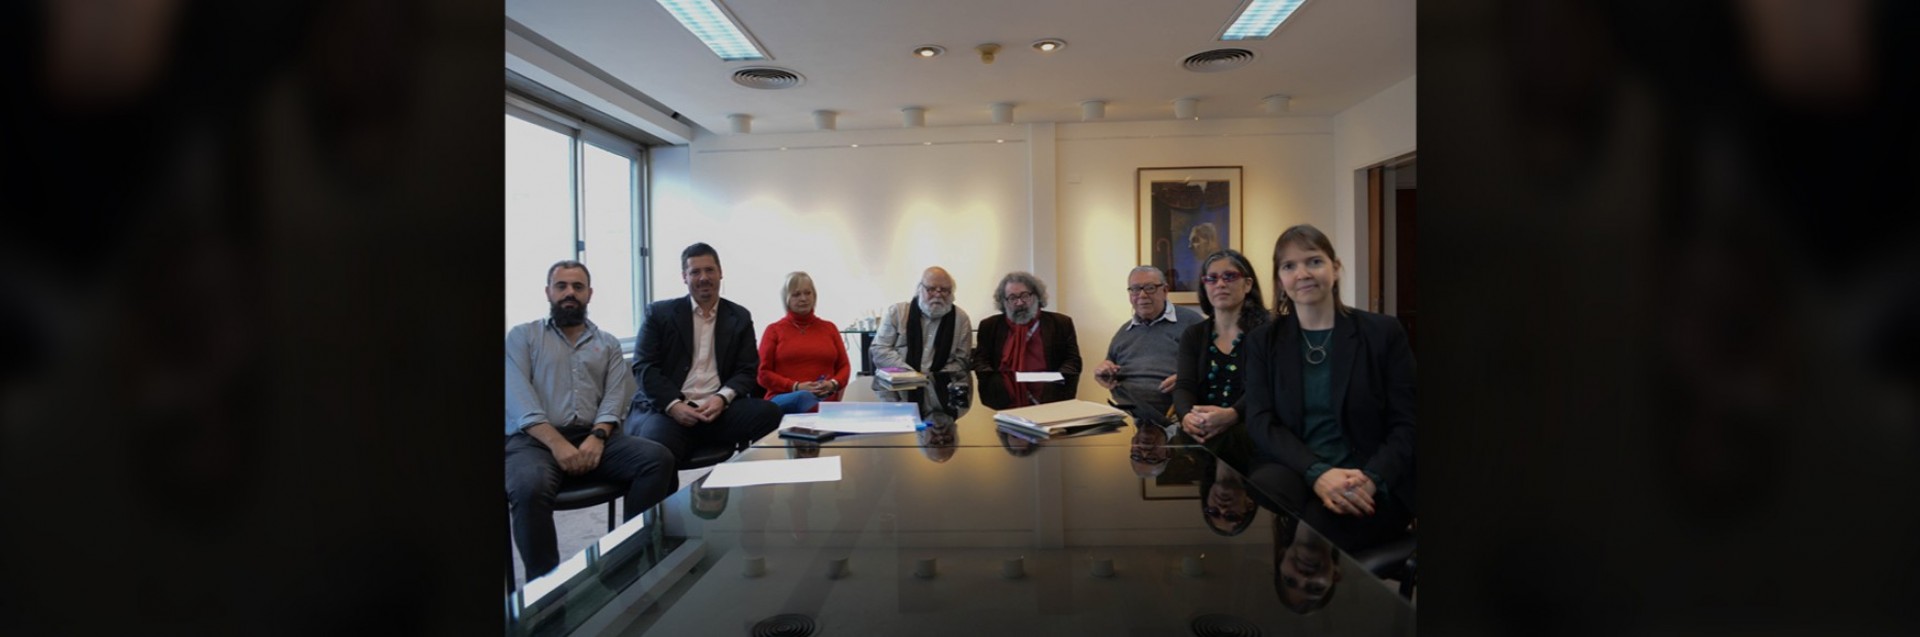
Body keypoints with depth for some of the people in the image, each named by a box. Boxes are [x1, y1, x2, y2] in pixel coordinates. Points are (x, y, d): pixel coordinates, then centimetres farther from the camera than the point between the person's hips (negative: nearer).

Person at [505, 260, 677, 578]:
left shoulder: (608, 344, 20)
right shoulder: (522, 336, 12)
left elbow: (615, 397, 7)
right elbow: (518, 397, -3)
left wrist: (597, 436, -15)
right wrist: (557, 442, -17)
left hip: (593, 436, 3)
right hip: (534, 439, -3)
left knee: (659, 458, -24)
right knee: (529, 488, -37)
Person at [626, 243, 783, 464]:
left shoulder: (739, 317, 15)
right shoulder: (660, 313, 10)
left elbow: (748, 370, 9)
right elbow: (644, 367, 3)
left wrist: (722, 398, -12)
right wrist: (673, 405, -14)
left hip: (719, 410, 2)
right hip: (667, 409, -2)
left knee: (769, 413, -25)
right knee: (656, 447, -35)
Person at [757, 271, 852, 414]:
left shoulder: (829, 327, 20)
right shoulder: (774, 330, 12)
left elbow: (844, 366, 18)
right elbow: (764, 373, 6)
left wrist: (833, 384, -6)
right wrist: (795, 387, -10)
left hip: (825, 400, 1)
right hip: (784, 399, -1)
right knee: (804, 397, -39)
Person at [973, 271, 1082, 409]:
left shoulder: (1061, 323, 13)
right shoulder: (989, 326, 16)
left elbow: (1073, 361, 9)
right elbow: (981, 361, 11)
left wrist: (1058, 379, -11)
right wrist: (991, 379, -11)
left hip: (1048, 399, 0)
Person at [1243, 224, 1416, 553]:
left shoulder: (1383, 332, 5)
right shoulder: (1263, 342, 9)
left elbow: (1407, 424, 0)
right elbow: (1260, 421, -2)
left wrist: (1371, 479, -19)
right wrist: (1317, 472, -20)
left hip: (1372, 486, -1)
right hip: (1295, 470, 2)